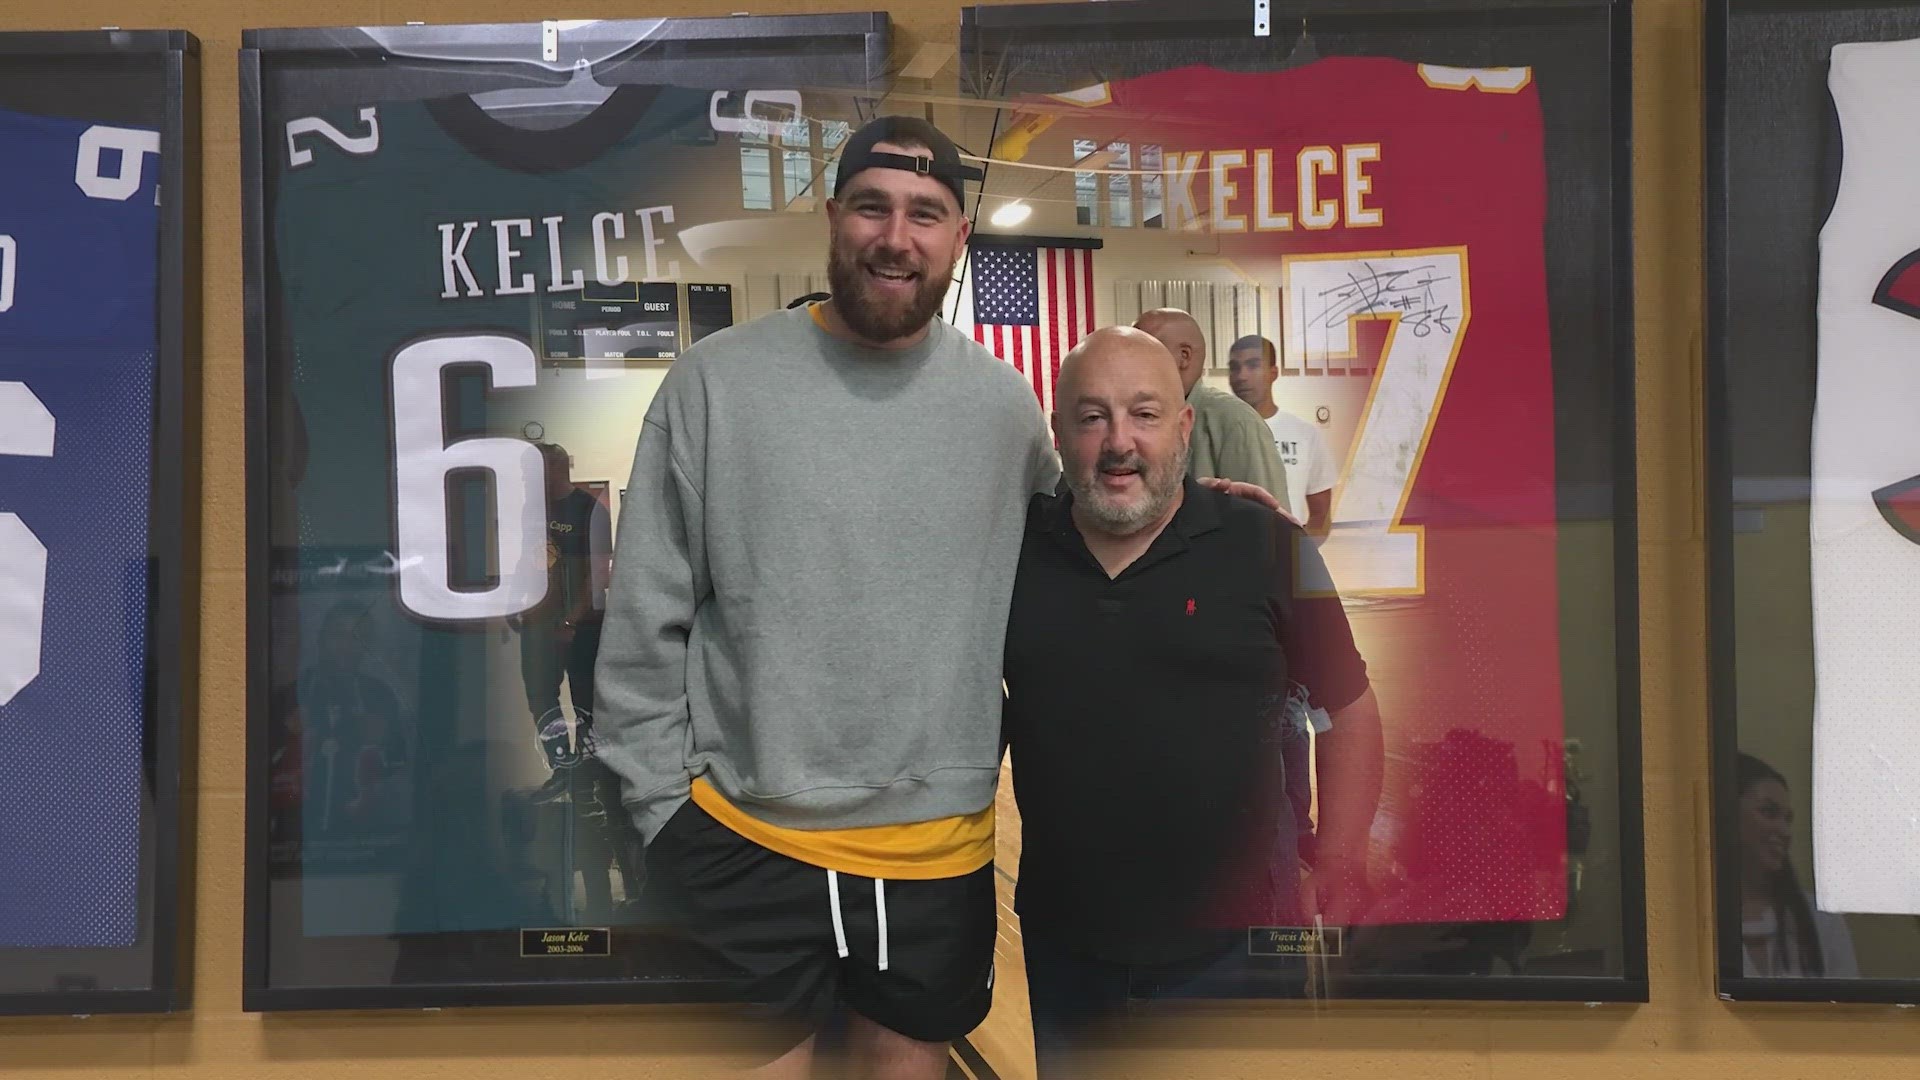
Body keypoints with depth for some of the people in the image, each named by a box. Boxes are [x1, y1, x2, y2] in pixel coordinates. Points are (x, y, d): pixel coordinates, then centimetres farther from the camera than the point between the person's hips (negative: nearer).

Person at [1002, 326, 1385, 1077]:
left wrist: (1339, 869, -5)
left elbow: (1350, 709, -1)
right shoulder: (1010, 549, -1)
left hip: (1230, 933, -2)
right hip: (1062, 937, 3)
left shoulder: (1266, 549, -7)